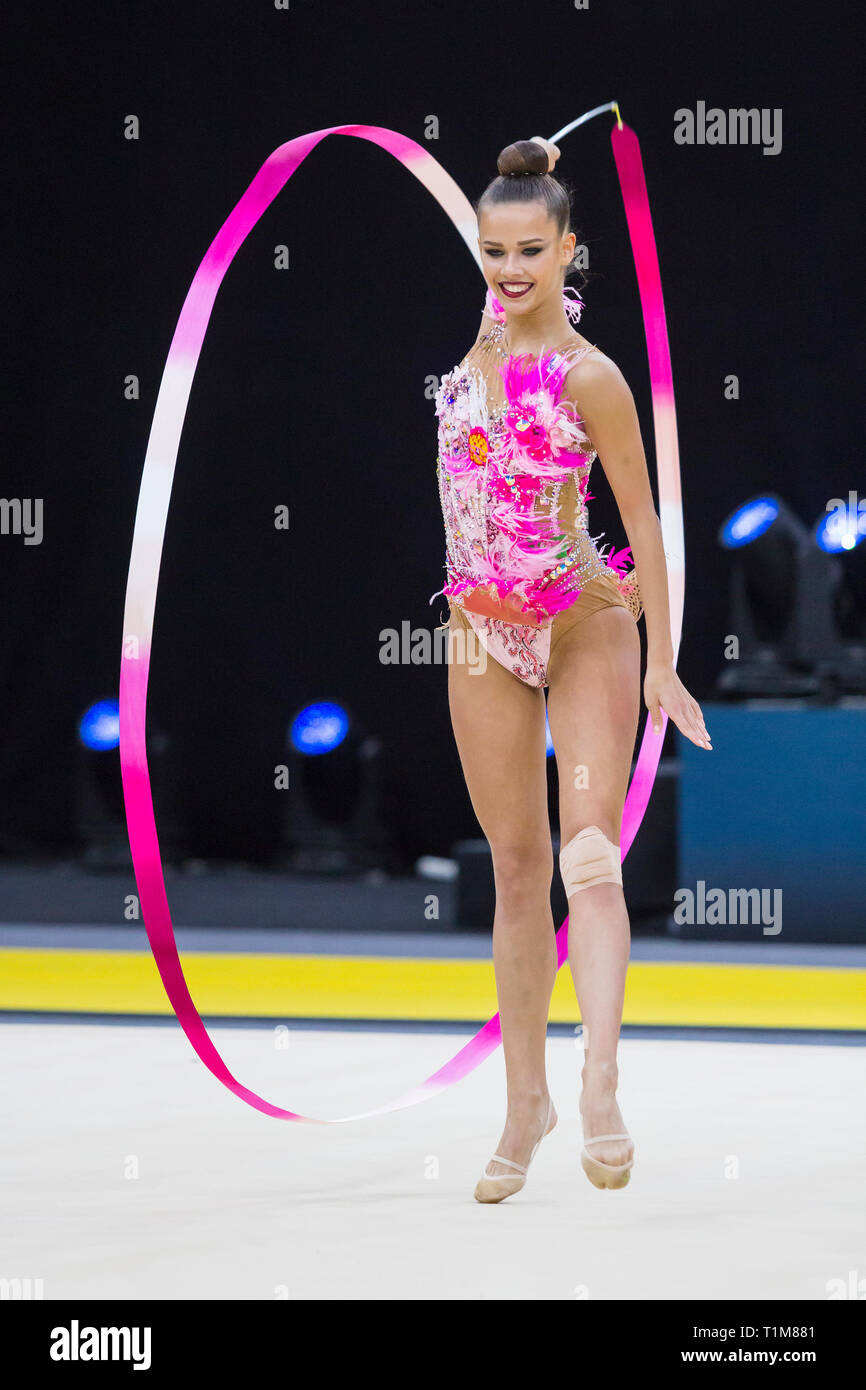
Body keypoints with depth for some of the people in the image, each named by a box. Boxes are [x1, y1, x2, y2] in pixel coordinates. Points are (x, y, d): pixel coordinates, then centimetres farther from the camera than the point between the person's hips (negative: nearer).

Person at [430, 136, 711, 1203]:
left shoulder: (590, 377, -14)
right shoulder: (486, 342, 3)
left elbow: (642, 518, -10)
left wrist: (659, 664, -10)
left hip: (586, 623, -6)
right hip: (486, 633, 6)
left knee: (588, 854, -17)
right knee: (518, 871, 9)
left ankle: (599, 1090, -28)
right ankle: (525, 1099, 14)